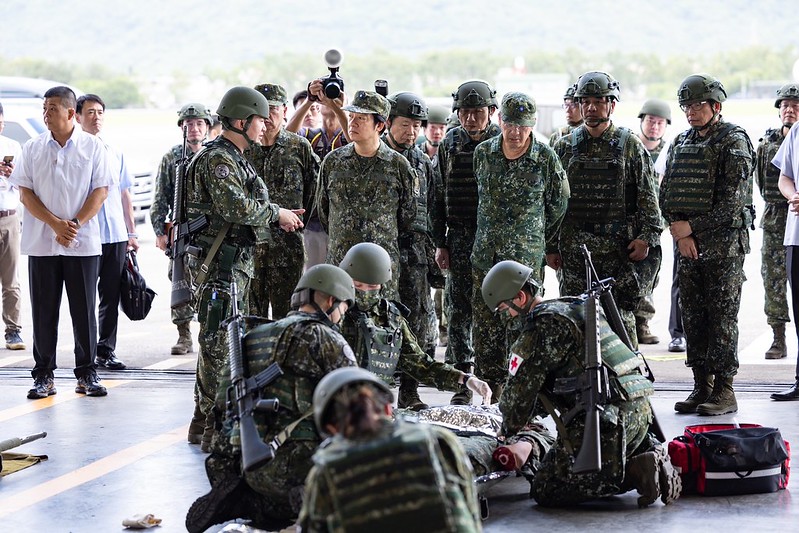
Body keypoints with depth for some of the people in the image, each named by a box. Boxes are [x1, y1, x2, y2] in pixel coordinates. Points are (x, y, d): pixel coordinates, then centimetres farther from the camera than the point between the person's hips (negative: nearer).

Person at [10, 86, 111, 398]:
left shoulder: (92, 147, 2)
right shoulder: (33, 148, 5)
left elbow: (100, 191, -2)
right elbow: (25, 193, 2)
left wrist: (74, 225, -13)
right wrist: (56, 224, -11)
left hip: (83, 243, -1)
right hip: (41, 243, 1)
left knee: (84, 310, 3)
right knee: (44, 311, 4)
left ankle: (86, 373, 12)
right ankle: (43, 375, 11)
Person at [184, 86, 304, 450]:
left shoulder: (236, 159, 19)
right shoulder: (216, 159, -14)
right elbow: (236, 207, -26)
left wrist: (279, 216, 7)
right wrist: (276, 213, -12)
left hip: (236, 261, 11)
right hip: (218, 264, -11)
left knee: (226, 341, 16)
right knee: (219, 343, -8)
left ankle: (205, 417, 25)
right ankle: (214, 428, -6)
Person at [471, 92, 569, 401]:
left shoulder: (546, 159, -5)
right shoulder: (482, 153, 5)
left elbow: (558, 207, 6)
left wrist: (549, 248, 12)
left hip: (527, 259, -3)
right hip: (486, 256, 3)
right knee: (485, 330, 5)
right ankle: (489, 395, 14)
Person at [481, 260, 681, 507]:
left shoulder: (542, 325, -8)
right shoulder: (578, 307, 22)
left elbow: (520, 388, -2)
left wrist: (509, 428, 16)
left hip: (608, 420, -9)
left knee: (545, 491, -5)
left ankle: (634, 472, -15)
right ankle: (650, 452, 6)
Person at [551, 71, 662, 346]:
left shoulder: (631, 145, 4)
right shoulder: (564, 147, 9)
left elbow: (648, 196, 2)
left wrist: (646, 236, -8)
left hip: (619, 248, -2)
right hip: (574, 249, 2)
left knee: (621, 316, -3)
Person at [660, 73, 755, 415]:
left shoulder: (733, 141, -6)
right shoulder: (680, 143, 14)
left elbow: (732, 201, -14)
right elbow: (665, 194, 10)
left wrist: (692, 227, -13)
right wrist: (680, 233, -4)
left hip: (724, 245, -6)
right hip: (687, 245, 6)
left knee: (722, 317, -4)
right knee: (692, 317, 7)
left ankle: (724, 390, -1)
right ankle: (701, 386, 14)